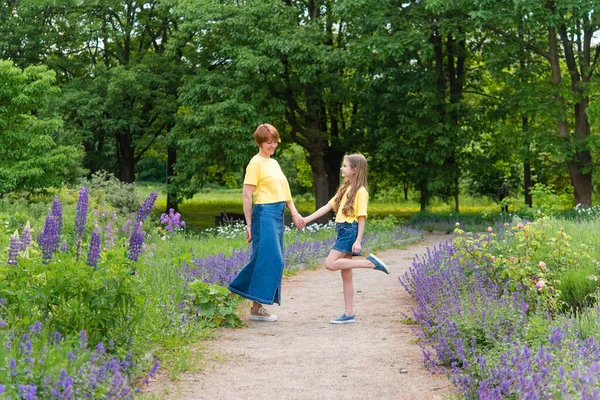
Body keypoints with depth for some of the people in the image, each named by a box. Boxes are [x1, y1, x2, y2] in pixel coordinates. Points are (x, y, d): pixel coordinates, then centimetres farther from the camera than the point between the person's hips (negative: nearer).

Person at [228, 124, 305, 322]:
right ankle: (257, 307, -4)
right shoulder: (256, 163, -8)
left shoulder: (274, 163, 18)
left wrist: (295, 213, 16)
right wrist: (249, 225, -13)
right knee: (269, 259, -11)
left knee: (268, 259, 9)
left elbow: (284, 191, 23)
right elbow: (247, 196, -11)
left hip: (278, 214, 9)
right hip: (265, 213, -9)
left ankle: (257, 305, 15)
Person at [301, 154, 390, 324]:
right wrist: (307, 219, 10)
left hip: (350, 231, -9)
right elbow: (328, 207, 15)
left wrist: (358, 241, -19)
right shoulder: (345, 188, 16)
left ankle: (370, 262, -12)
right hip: (342, 231, 9)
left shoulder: (360, 191, -9)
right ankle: (349, 314, 10)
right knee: (346, 275, 7)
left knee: (330, 264, -19)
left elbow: (362, 217, -13)